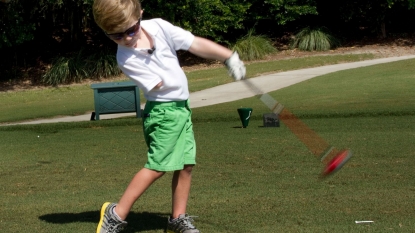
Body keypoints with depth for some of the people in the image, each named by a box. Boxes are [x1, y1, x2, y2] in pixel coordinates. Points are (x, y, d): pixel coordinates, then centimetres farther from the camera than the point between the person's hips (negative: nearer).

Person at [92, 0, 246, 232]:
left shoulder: (158, 27, -6)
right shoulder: (126, 58, -17)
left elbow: (196, 44, -4)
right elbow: (160, 85, -16)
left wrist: (229, 56, -8)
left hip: (182, 108, 6)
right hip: (162, 111, -6)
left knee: (186, 164, 7)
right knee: (158, 166, -10)